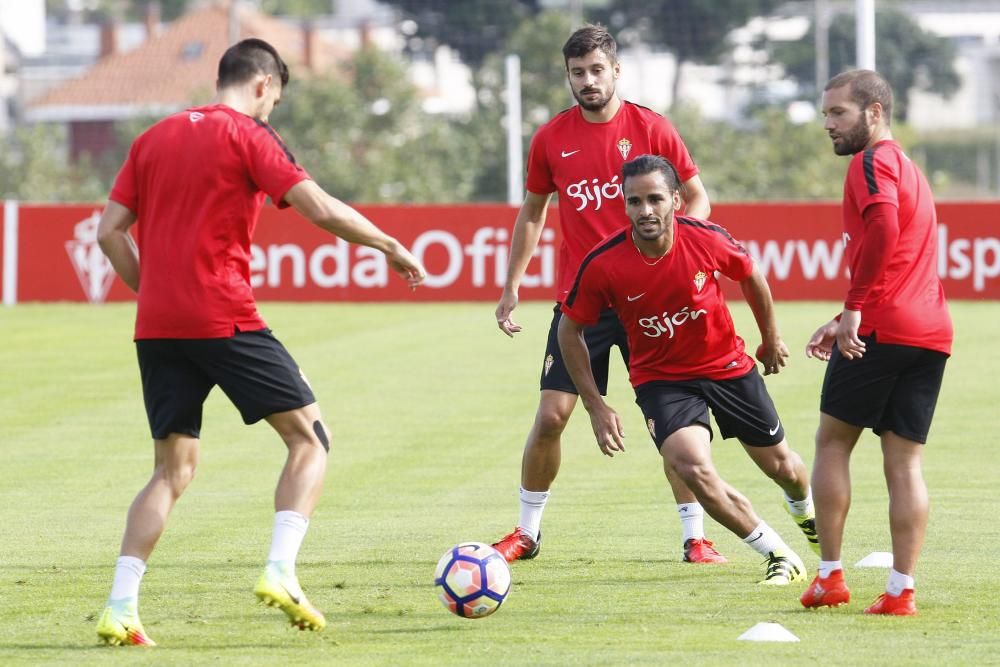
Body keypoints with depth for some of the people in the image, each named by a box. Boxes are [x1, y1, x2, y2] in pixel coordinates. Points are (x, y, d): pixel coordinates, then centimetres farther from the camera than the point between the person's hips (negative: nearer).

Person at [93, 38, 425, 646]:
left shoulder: (154, 139, 16)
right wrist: (392, 247, 2)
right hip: (225, 318, -6)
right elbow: (322, 210, -10)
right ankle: (280, 572, -13)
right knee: (310, 437, 5)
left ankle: (120, 608, 0)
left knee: (173, 469, 12)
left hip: (157, 326, 6)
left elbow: (110, 232, 11)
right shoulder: (247, 136, -2)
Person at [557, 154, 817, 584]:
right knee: (692, 468, -26)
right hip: (661, 378, -1)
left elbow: (750, 277, 2)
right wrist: (596, 407, -9)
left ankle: (806, 511, 54)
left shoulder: (706, 239, -21)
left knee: (780, 465, 14)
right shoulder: (604, 265, -24)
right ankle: (780, 556, -6)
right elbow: (570, 329, -8)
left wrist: (770, 339, 15)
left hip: (728, 366, 2)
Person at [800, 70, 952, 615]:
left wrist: (854, 308, -23)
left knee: (832, 442, 5)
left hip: (880, 328, -8)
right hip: (931, 332, 8)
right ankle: (901, 591, -1)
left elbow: (884, 229, -25)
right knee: (904, 463, 5)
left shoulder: (873, 161, -5)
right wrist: (844, 321, 24)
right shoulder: (909, 170, 25)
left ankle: (830, 578, 3)